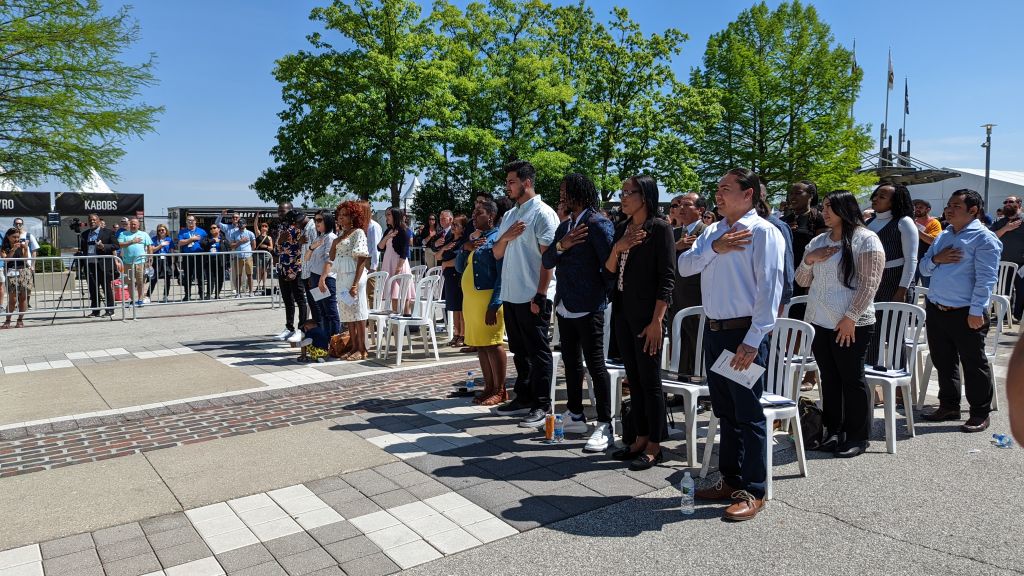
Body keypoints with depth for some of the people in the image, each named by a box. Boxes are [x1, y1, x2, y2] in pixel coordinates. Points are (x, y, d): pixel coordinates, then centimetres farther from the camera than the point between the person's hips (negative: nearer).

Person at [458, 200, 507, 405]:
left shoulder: (497, 238, -7)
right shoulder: (474, 238, 18)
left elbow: (502, 274, -15)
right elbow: (459, 268, 19)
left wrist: (494, 305, -21)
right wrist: (465, 248, -1)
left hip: (488, 298, -8)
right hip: (470, 298, 8)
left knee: (493, 344, -4)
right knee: (479, 345, 11)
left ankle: (500, 390, 5)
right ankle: (489, 387, 20)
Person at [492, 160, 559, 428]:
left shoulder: (543, 213, -8)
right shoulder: (509, 215, 16)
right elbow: (497, 254, 17)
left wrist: (540, 295, -17)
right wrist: (505, 238, -5)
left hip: (532, 297, -8)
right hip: (510, 295, 8)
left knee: (538, 352, 0)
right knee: (520, 351, 15)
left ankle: (541, 406, 7)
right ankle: (523, 398, 26)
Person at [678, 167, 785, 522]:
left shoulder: (763, 233, -10)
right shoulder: (713, 232, 13)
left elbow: (769, 290, -16)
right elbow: (684, 266, 5)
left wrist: (752, 342, -20)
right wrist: (715, 248, -12)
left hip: (744, 334, -7)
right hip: (713, 331, 8)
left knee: (748, 414, 1)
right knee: (726, 412, 16)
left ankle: (752, 492, 13)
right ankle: (730, 480, 30)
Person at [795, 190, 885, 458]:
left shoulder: (865, 240, -6)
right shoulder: (818, 241, 13)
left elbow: (869, 284, -12)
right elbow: (802, 281, 15)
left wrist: (850, 318, -17)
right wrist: (809, 259, -4)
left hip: (850, 325, -6)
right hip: (819, 322, 6)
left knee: (852, 379, 3)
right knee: (829, 378, 12)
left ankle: (858, 436, 14)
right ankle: (833, 431, 23)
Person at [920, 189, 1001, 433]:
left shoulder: (983, 238, -8)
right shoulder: (943, 236, 15)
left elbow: (985, 278, -14)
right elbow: (924, 268, 17)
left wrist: (976, 311, -19)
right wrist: (936, 259, -5)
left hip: (965, 313, -7)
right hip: (936, 309, 7)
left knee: (974, 364, 4)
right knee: (943, 361, 15)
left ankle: (980, 414, 16)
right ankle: (949, 406, 29)